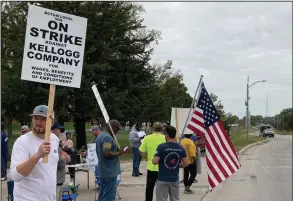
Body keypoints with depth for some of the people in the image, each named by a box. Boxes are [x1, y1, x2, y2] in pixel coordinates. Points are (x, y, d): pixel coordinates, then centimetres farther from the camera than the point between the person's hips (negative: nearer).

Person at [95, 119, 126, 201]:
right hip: (110, 172, -10)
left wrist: (116, 150, 14)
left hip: (103, 171, 10)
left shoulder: (100, 135, 14)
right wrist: (119, 153, -14)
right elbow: (107, 154, -27)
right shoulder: (108, 137, -18)